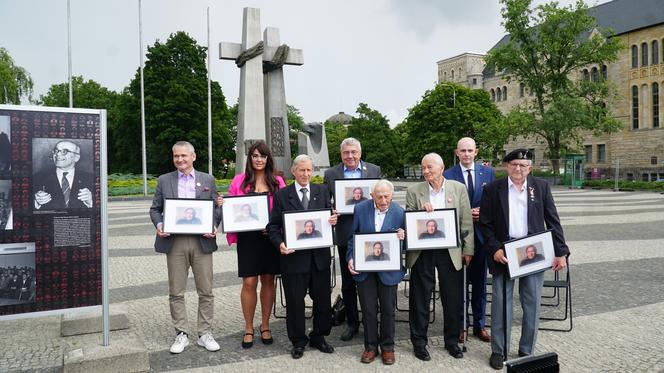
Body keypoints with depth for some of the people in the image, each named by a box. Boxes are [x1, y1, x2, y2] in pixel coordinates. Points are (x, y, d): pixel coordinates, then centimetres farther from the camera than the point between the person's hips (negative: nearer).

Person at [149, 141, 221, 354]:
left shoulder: (207, 180, 8)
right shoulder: (164, 181, 10)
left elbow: (216, 208, 8)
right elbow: (155, 209, 10)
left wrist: (214, 227, -10)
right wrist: (158, 224, -9)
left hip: (202, 241, 0)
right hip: (175, 242, 1)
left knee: (206, 291, 4)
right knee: (176, 292, 6)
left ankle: (205, 334, 17)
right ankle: (181, 334, 19)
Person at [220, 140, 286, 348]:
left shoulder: (277, 181, 4)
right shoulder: (239, 180, 4)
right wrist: (222, 204, -10)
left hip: (271, 237, 1)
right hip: (248, 238, -1)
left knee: (268, 281, 9)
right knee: (249, 283, 0)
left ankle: (265, 325, 25)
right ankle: (248, 328, 17)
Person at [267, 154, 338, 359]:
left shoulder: (322, 191, 7)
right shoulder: (281, 195, 1)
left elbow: (329, 218, 7)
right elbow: (273, 225, 1)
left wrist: (333, 220, -16)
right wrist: (279, 244, -15)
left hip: (319, 256, 2)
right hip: (293, 256, -2)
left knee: (323, 299, 12)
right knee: (295, 301, 8)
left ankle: (318, 337, 32)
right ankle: (298, 341, 26)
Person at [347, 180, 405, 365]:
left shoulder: (400, 212, -10)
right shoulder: (360, 209, -7)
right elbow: (353, 236, 1)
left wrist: (403, 237, -23)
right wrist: (350, 258, -9)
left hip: (389, 269, -1)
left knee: (388, 309, 11)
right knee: (368, 309, 8)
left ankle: (387, 346, 30)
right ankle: (370, 346, 27)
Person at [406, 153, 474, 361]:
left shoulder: (458, 188, 2)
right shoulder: (413, 191, 1)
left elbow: (466, 221, 4)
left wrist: (468, 250, 1)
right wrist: (421, 211, -17)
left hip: (450, 251, 1)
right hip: (422, 252, 0)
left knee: (453, 299, 10)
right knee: (420, 299, 8)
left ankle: (452, 341, 30)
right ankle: (419, 342, 23)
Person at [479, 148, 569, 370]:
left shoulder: (541, 187, 3)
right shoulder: (492, 189, -2)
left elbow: (552, 221, 4)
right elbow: (485, 223, -1)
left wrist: (561, 252, -1)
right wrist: (494, 249, -12)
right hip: (503, 254, -1)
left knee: (532, 304, 8)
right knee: (501, 303, 5)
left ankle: (527, 351, 24)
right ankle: (498, 351, 18)